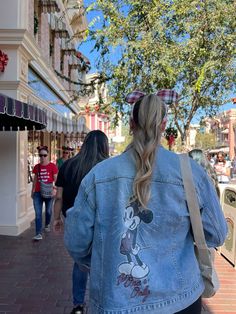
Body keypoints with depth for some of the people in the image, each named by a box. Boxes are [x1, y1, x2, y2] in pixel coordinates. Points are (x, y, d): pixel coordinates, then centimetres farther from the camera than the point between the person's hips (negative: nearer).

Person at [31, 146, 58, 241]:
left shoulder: (52, 166, -6)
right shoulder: (36, 167, 4)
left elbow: (56, 179, -5)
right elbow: (35, 179, 14)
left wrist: (54, 188, -19)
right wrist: (32, 191, 15)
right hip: (38, 193, 2)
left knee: (48, 211, 16)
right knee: (38, 213, -4)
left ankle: (47, 224, 44)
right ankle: (38, 233, -1)